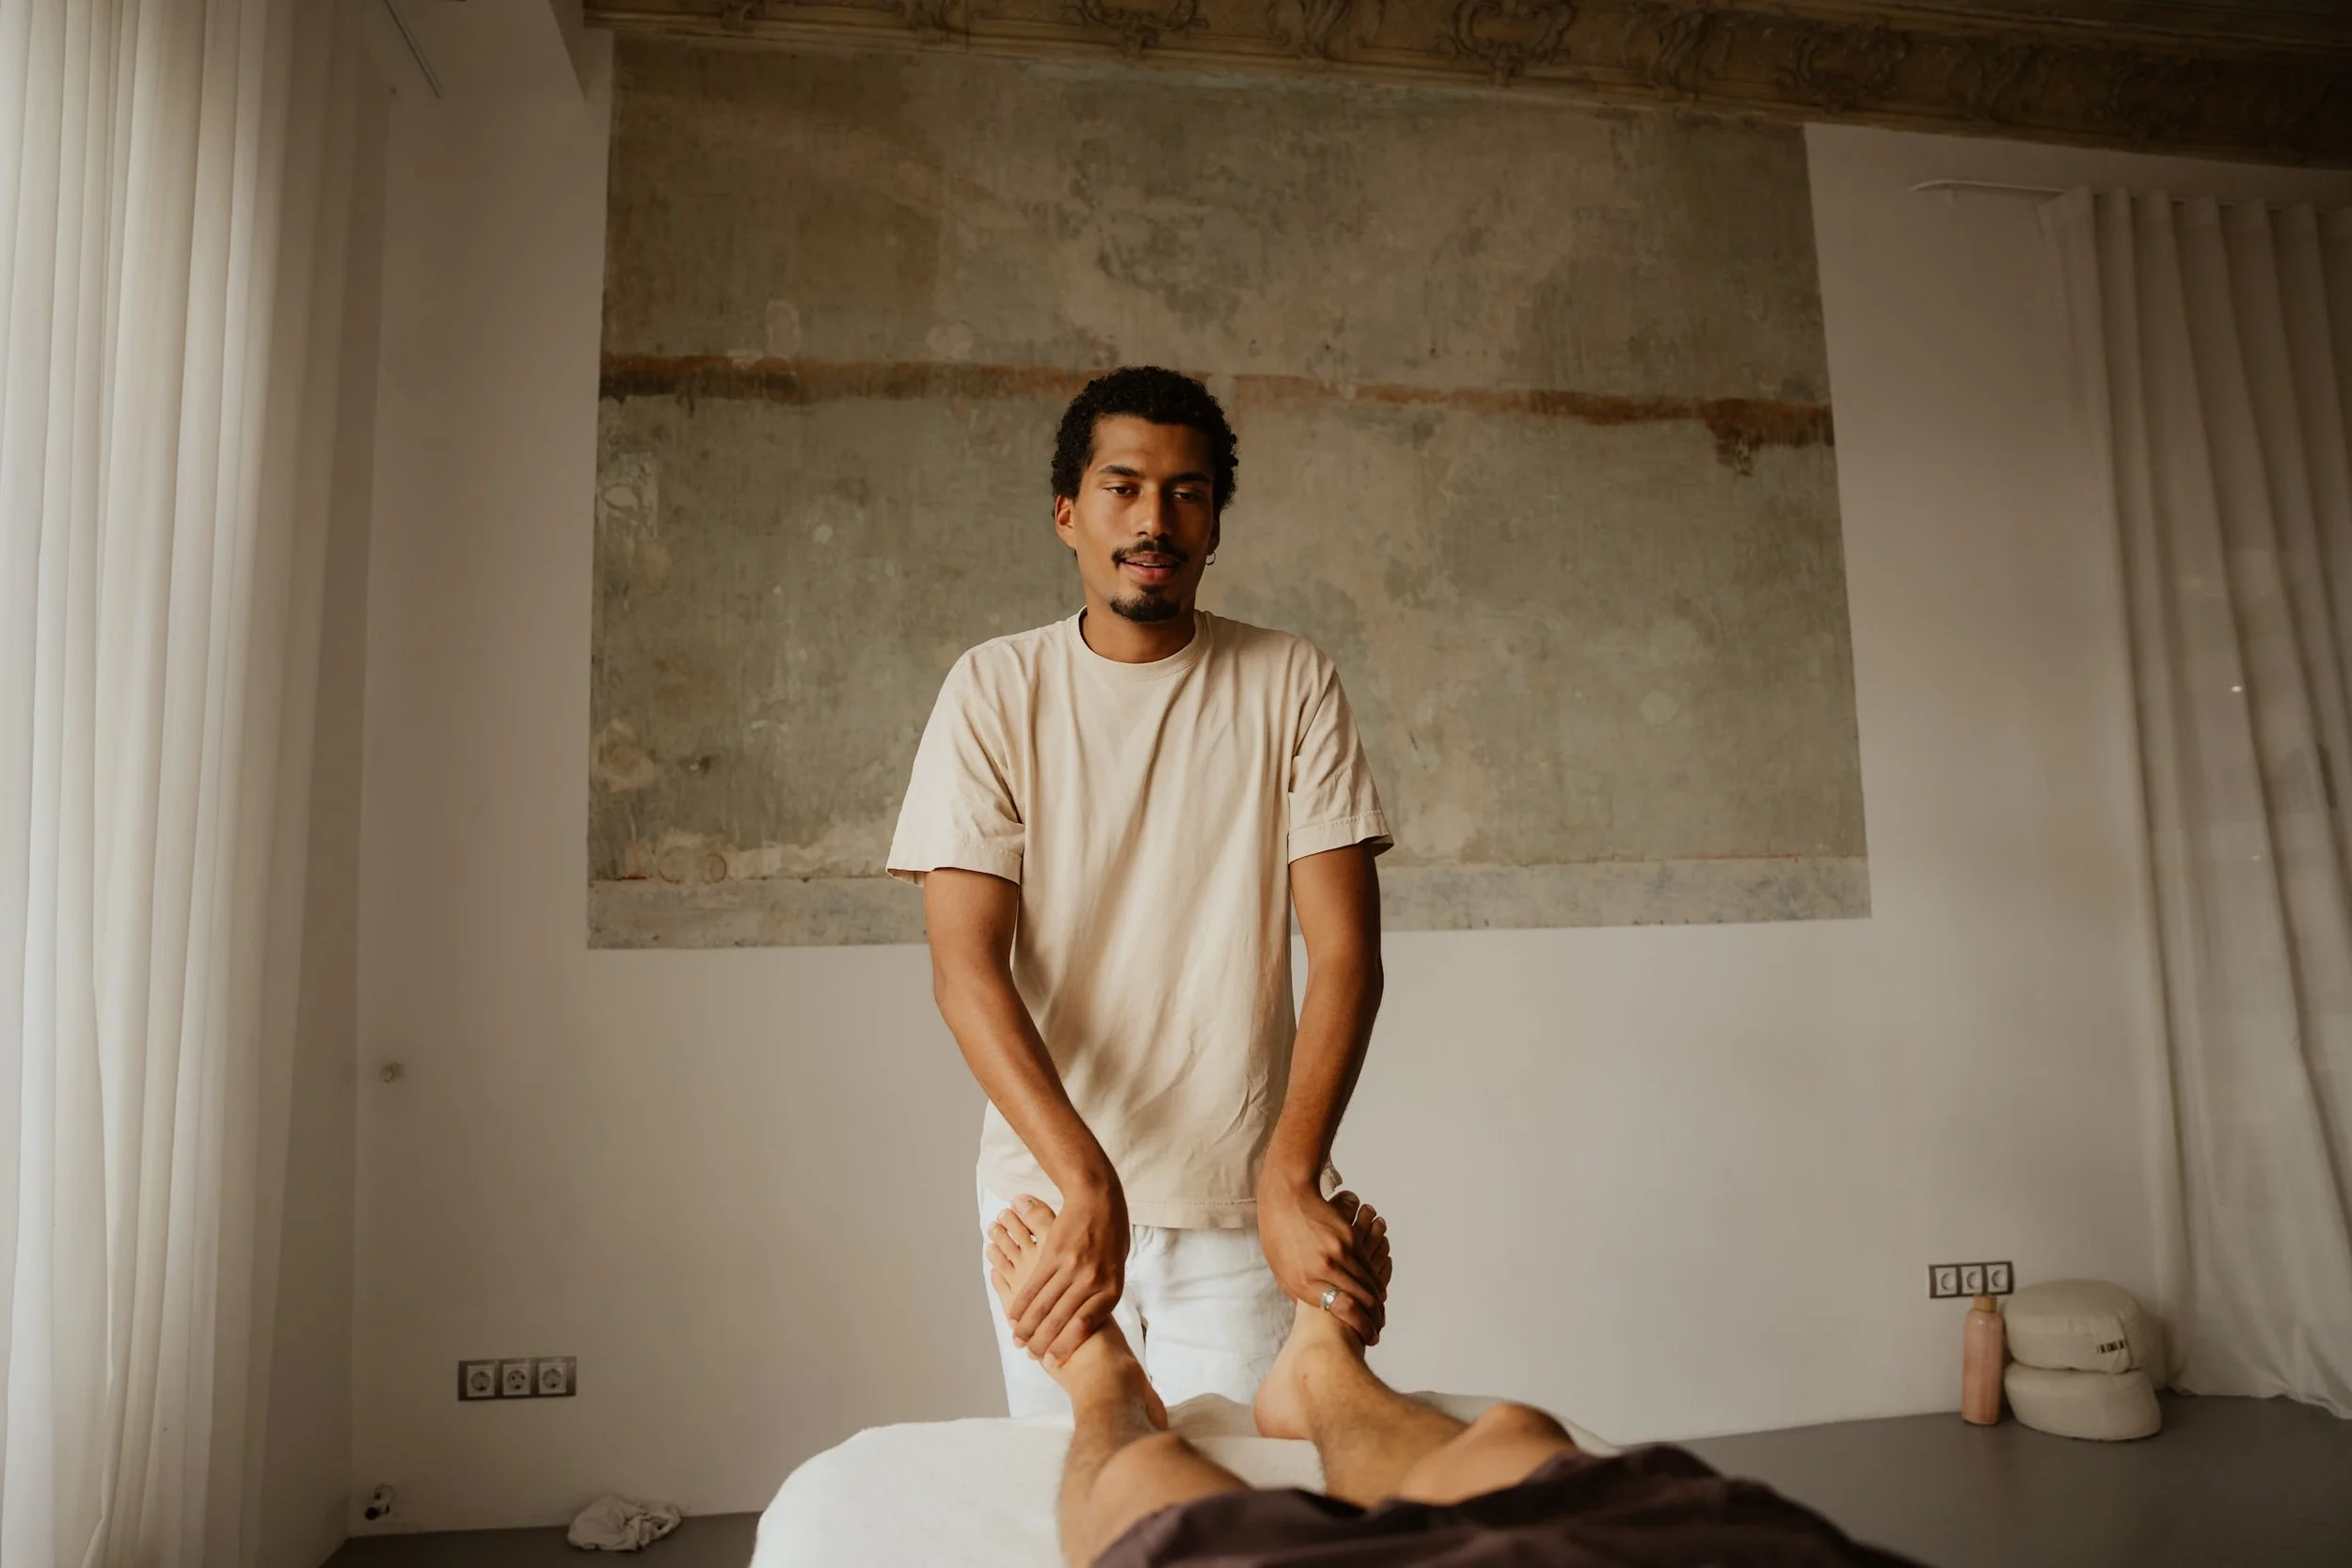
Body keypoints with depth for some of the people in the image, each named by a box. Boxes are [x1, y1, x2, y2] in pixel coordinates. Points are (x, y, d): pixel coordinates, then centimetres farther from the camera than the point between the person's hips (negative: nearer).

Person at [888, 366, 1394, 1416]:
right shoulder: (996, 689, -3)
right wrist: (1087, 1183, -24)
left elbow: (1345, 949, -9)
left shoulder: (1289, 684, -2)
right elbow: (966, 969, -11)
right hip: (1049, 1190, 1)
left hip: (1244, 1203, 0)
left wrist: (1291, 1175, -23)